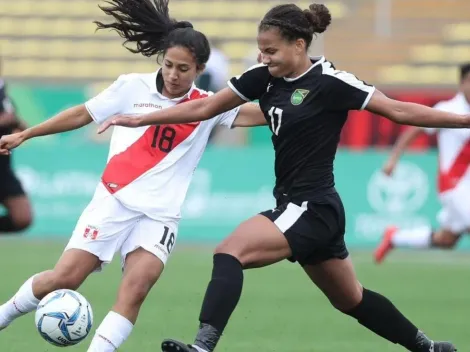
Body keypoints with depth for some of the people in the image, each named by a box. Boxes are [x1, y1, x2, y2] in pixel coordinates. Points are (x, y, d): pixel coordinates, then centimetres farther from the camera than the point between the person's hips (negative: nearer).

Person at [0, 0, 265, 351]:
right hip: (113, 201, -1)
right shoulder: (133, 87, 1)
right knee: (64, 278, -9)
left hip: (159, 214, 1)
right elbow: (82, 114, 11)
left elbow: (261, 114, -9)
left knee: (136, 289, -21)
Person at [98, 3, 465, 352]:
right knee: (351, 299, 21)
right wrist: (139, 120, 7)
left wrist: (463, 119, -15)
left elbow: (400, 111, -12)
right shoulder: (265, 78, 4)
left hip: (312, 208, -8)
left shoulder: (330, 82, -15)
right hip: (295, 205, 8)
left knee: (230, 252, -24)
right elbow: (204, 107, 10)